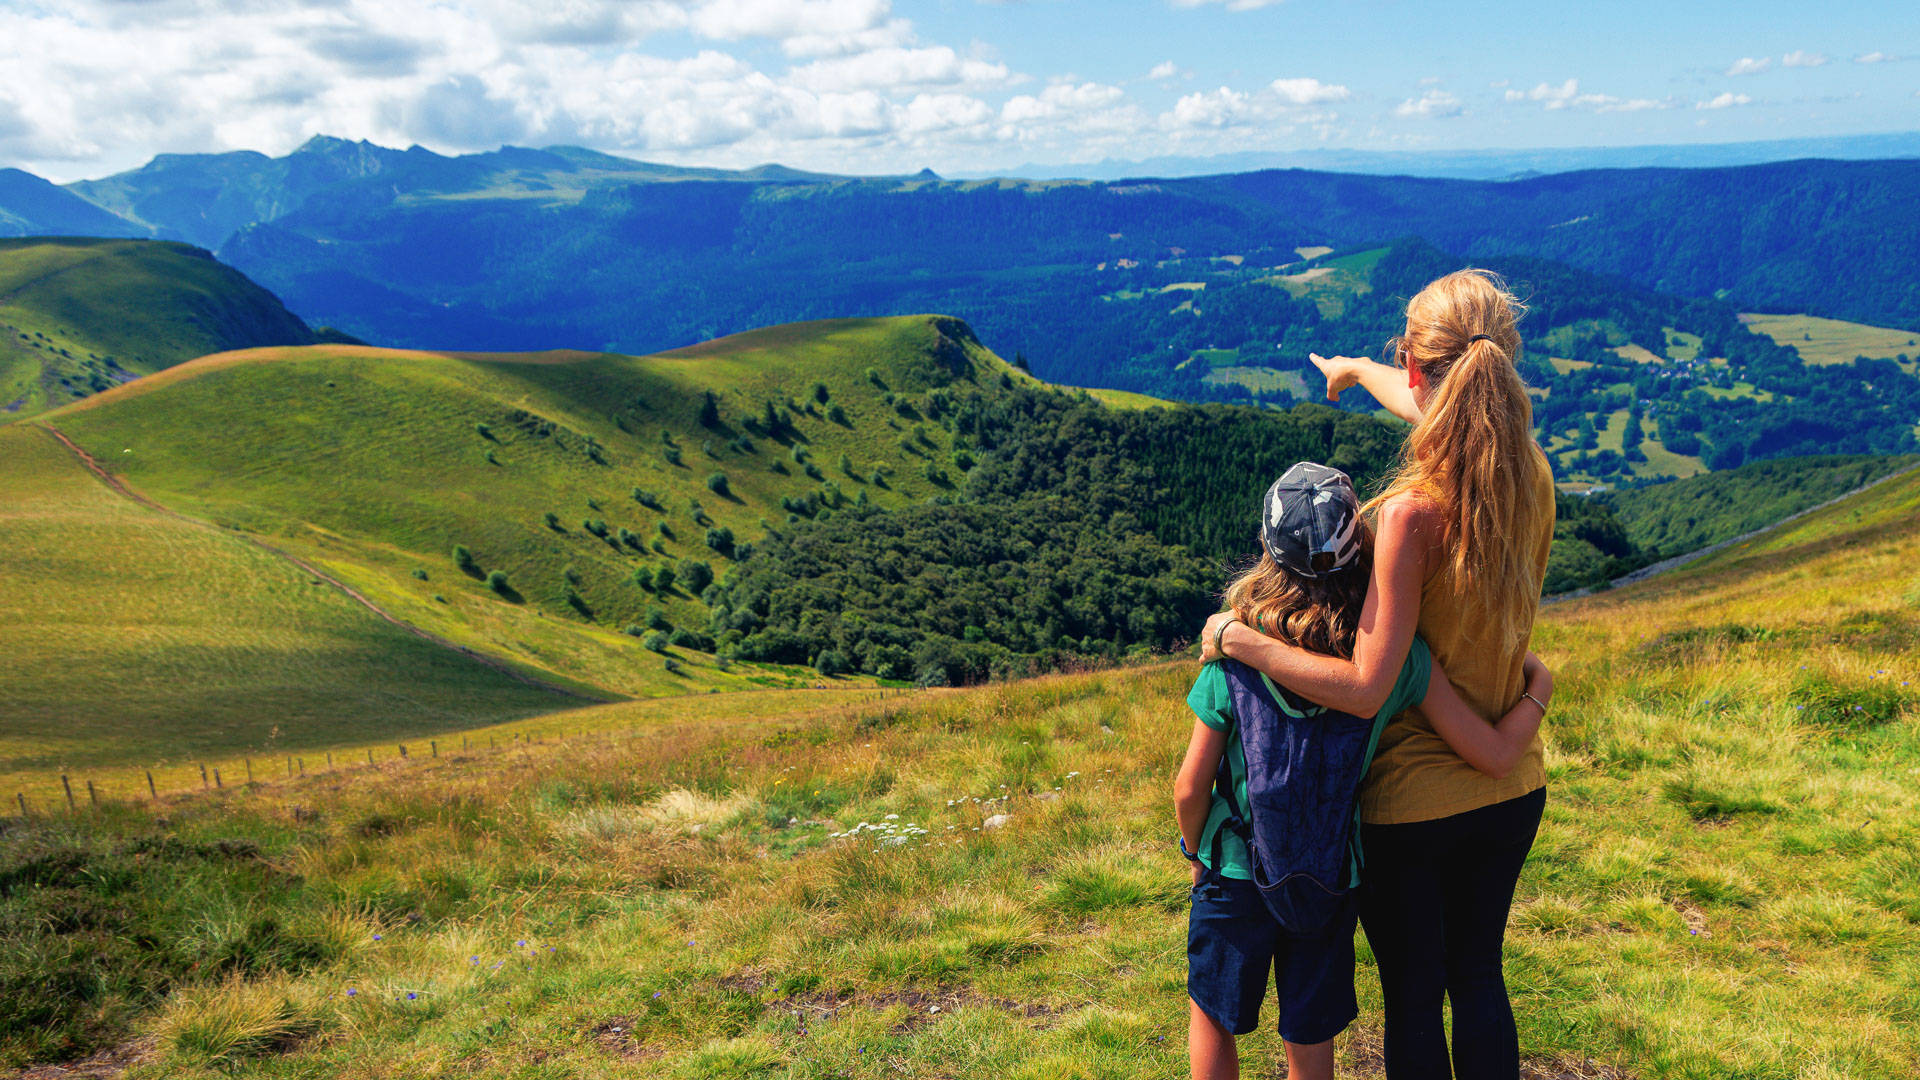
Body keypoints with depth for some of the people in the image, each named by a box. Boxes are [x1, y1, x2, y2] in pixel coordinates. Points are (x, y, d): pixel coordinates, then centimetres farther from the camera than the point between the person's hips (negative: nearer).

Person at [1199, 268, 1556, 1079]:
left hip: (1411, 800, -6)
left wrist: (1236, 638, -19)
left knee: (1414, 998, 14)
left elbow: (1366, 687, -29)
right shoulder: (1531, 479, -8)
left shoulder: (1413, 513, -29)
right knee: (1479, 979, 23)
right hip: (1512, 790, 6)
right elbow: (1440, 415, 15)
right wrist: (1359, 370, 33)